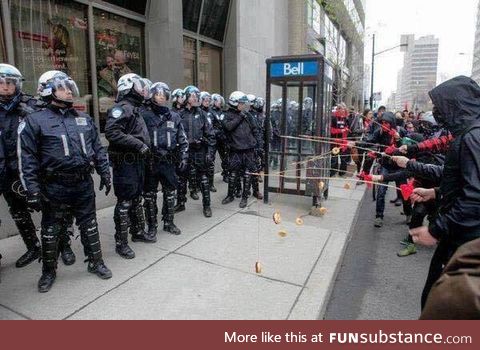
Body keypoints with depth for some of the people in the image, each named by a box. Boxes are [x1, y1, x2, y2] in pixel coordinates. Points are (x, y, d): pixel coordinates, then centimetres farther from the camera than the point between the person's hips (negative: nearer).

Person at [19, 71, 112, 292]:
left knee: (89, 226, 14)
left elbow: (98, 149, 13)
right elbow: (27, 159, -8)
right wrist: (33, 191, -12)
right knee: (50, 231, 11)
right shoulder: (35, 121, -5)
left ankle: (96, 263, 30)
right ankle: (49, 271, 31)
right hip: (54, 187, -3)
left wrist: (105, 174, 8)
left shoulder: (84, 119, 9)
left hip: (84, 184, 4)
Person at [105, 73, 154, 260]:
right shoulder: (121, 107, -13)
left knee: (137, 199, 18)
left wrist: (145, 149, 13)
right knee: (125, 202, -3)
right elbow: (112, 132, -26)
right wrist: (138, 145, -24)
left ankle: (138, 232, 32)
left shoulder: (135, 108, 18)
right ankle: (121, 243, 7)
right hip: (125, 163, -10)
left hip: (137, 161, 10)